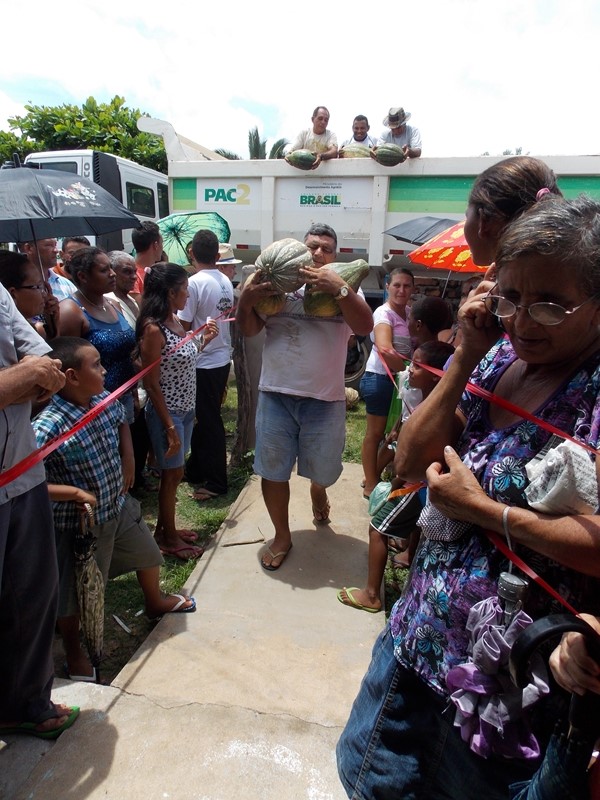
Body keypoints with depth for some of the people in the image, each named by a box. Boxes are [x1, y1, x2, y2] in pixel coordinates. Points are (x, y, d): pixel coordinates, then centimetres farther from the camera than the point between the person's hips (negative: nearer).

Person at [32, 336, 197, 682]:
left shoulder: (106, 401, -10)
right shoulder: (48, 427, -31)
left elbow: (123, 422, 13)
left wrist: (128, 462, 3)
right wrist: (75, 492, -32)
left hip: (120, 505, 7)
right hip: (80, 522, -7)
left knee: (149, 555, 25)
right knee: (76, 591, 13)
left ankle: (155, 601, 56)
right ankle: (73, 651, 41)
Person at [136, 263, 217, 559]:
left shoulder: (175, 321, 5)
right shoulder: (153, 329, -19)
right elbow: (152, 384, -19)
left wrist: (205, 340, 3)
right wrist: (170, 427, -19)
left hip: (186, 410, 8)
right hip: (167, 413, -8)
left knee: (174, 472, 18)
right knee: (172, 473, 6)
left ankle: (165, 527, 35)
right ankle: (169, 538, 25)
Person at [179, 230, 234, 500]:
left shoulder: (194, 283, -17)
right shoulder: (226, 282, 4)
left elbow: (184, 326, -17)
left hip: (203, 362, -7)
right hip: (223, 359, 7)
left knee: (209, 422, 2)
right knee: (204, 417, 18)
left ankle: (216, 482, 13)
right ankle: (196, 468, 32)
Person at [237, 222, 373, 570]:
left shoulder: (343, 288, 2)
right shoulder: (277, 284, 5)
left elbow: (365, 326, -15)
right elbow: (249, 330, 4)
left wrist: (339, 289, -27)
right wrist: (246, 301, -15)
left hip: (325, 398, -1)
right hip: (276, 394, 1)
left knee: (323, 469, 14)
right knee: (273, 470, 8)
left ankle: (318, 491, 53)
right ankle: (282, 536, 30)